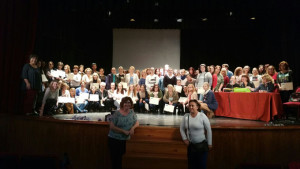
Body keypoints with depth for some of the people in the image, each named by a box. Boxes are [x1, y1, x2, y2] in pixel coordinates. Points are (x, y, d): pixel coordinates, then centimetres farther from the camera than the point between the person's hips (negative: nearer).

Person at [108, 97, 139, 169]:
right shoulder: (117, 113, -13)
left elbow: (137, 123, 8)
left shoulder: (132, 112, 1)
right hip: (114, 139, -4)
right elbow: (111, 126, -13)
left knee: (120, 158, 12)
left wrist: (133, 128, -14)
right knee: (114, 158, 2)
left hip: (125, 140, 4)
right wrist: (123, 131, -18)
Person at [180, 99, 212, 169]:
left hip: (202, 144, -3)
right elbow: (182, 129, 9)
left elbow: (209, 130, -8)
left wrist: (209, 143, -5)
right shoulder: (186, 116, -3)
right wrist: (184, 139, 0)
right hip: (191, 145, 4)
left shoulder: (202, 116, -13)